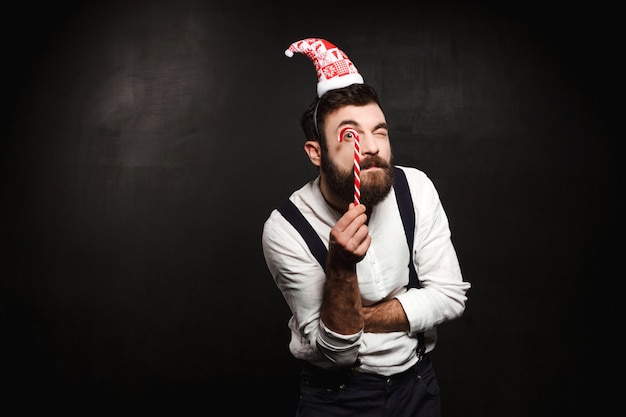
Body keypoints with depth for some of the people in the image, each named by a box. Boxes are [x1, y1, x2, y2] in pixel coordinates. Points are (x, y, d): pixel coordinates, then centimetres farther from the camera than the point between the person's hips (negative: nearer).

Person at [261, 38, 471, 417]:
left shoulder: (415, 188, -15)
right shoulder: (285, 230, -23)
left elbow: (450, 296, -13)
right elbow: (334, 351, -21)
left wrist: (360, 318, -18)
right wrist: (340, 266, -37)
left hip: (417, 384, 3)